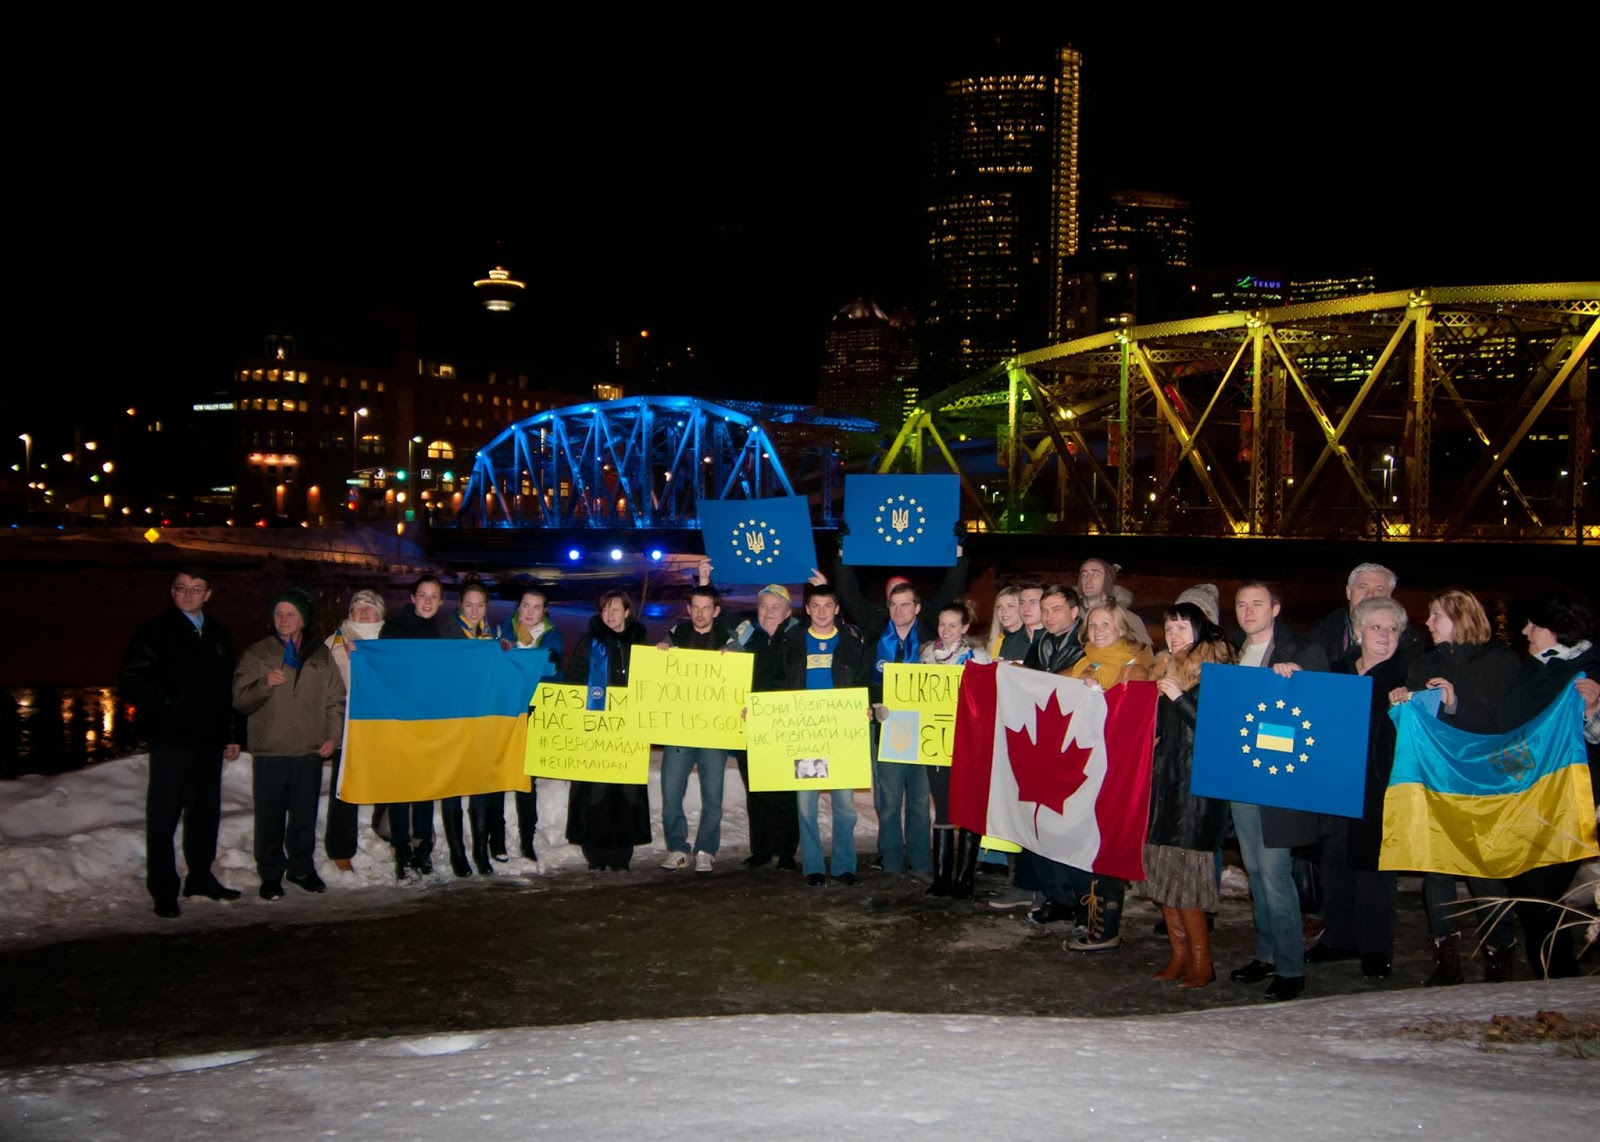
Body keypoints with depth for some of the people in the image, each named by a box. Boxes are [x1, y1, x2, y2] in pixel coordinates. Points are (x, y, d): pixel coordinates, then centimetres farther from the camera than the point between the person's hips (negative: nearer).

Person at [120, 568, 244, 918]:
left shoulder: (217, 635, 15)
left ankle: (201, 876, 25)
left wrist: (233, 734, 14)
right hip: (171, 740, -6)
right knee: (164, 815, -2)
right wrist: (164, 708, -16)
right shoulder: (155, 632, -2)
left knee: (206, 811, 12)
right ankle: (163, 890, 4)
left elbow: (229, 688, 18)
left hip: (209, 740, 6)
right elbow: (132, 681, -9)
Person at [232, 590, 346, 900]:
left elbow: (335, 699, 12)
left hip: (310, 750, 2)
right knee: (270, 817, 1)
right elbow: (239, 699, -1)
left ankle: (301, 868, 22)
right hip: (269, 750, -2)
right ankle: (271, 875, 13)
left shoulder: (320, 655, 10)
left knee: (305, 816, 8)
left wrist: (332, 736, 2)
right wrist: (264, 683, -19)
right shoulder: (257, 653, 5)